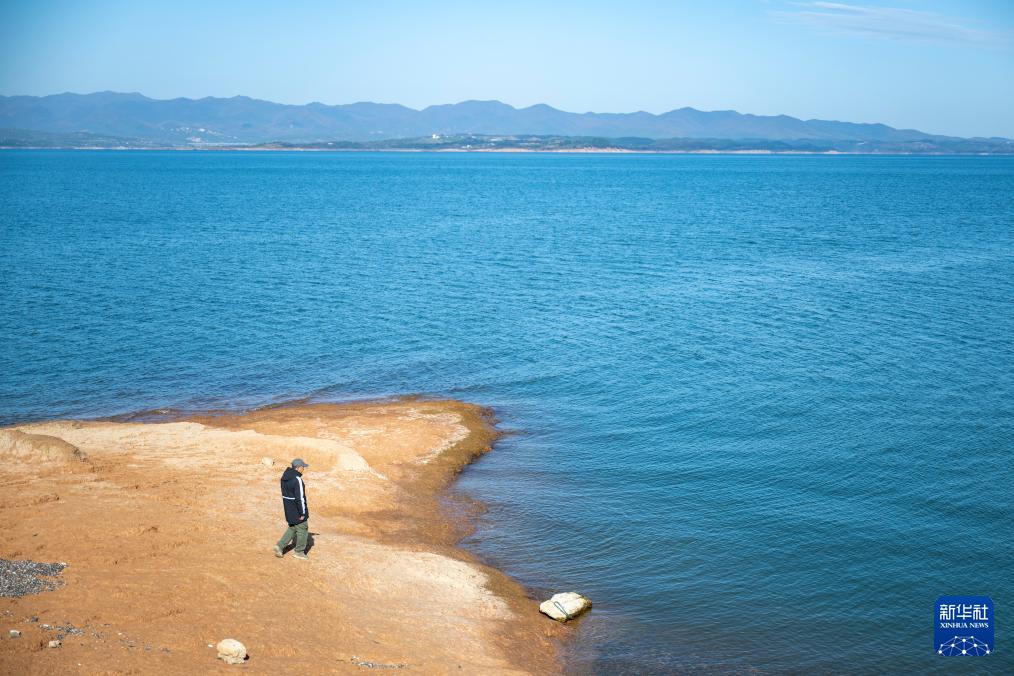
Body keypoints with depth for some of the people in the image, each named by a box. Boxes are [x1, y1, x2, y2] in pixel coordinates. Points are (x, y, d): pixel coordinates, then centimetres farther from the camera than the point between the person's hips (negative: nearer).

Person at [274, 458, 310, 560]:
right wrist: (302, 513, -17)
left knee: (292, 527, 23)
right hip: (297, 509, -8)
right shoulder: (297, 479, -24)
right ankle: (299, 552, 19)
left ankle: (280, 546, 13)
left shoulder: (285, 477, 3)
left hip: (288, 507, 8)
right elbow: (300, 497, -24)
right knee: (302, 529, 9)